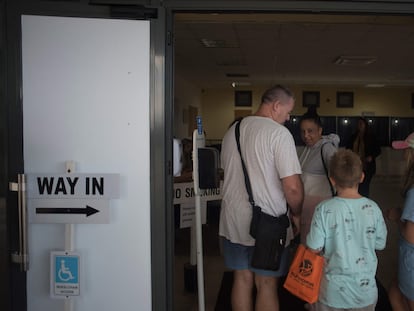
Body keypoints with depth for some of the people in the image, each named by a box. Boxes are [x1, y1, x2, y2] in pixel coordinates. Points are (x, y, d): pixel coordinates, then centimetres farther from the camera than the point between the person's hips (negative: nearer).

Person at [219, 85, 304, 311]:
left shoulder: (232, 130, 8)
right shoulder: (279, 133, -14)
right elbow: (292, 187, -19)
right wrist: (296, 214, -1)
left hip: (232, 220, 6)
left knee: (242, 279, 16)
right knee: (266, 284, 7)